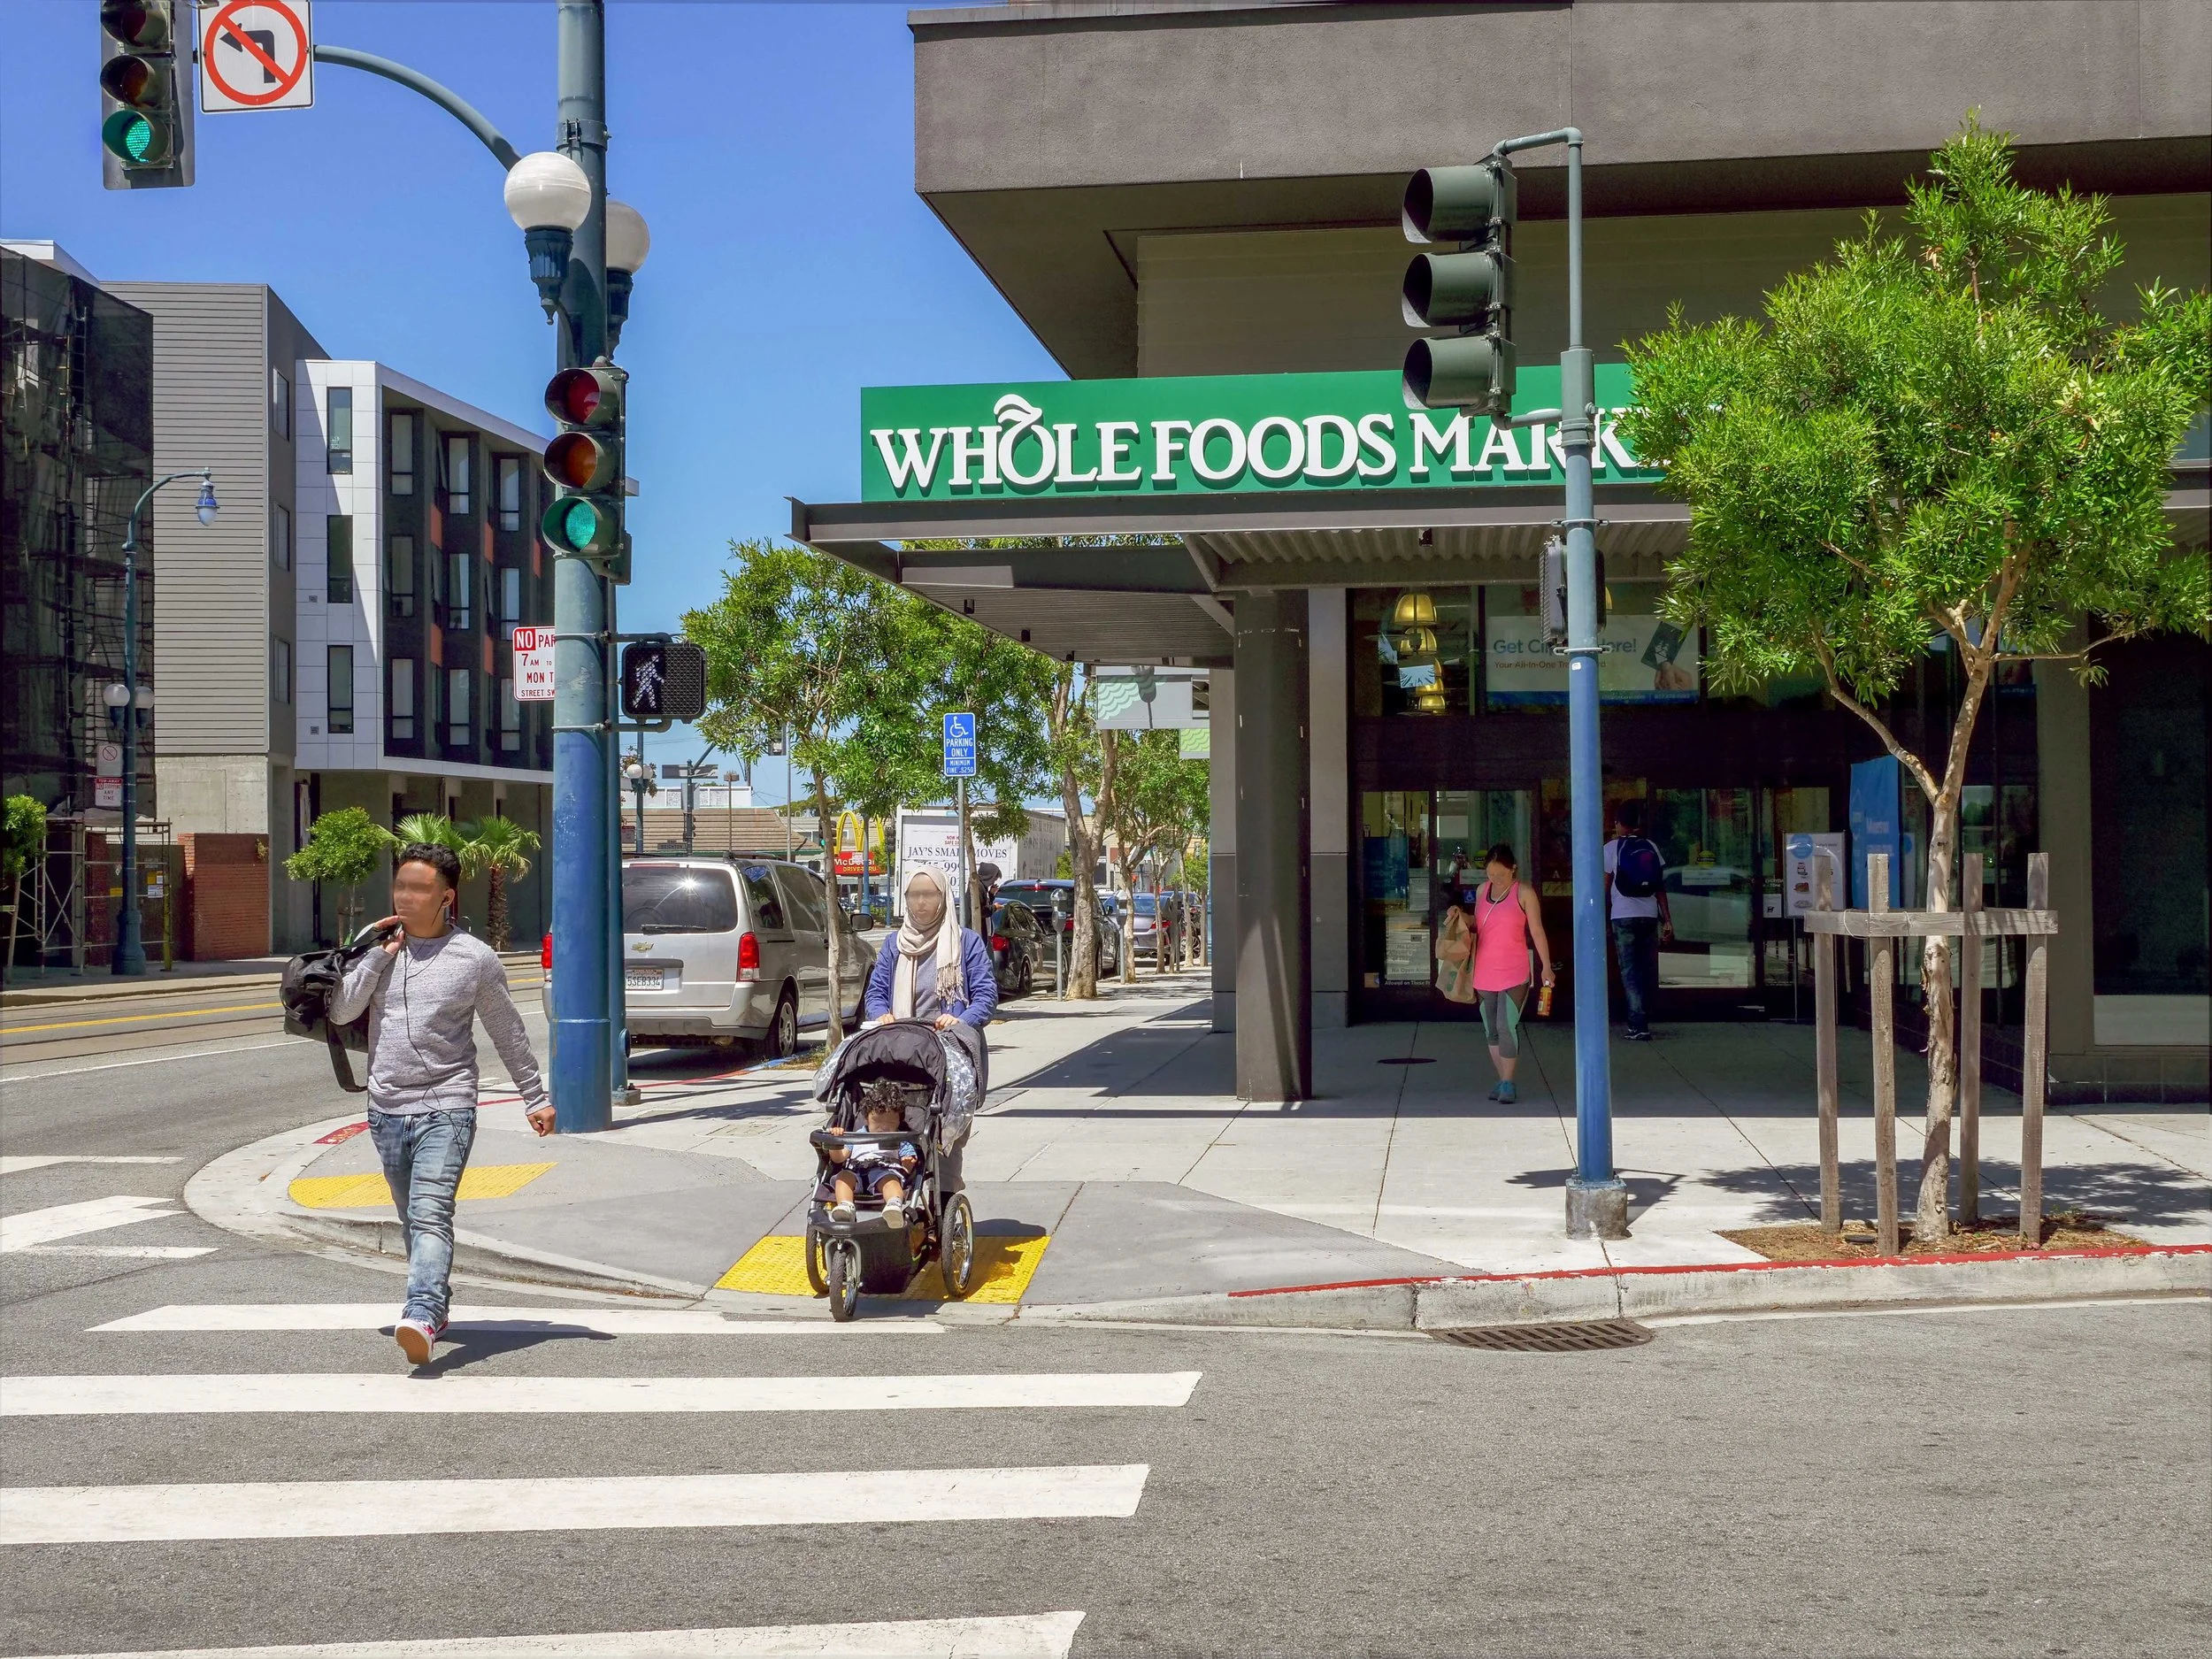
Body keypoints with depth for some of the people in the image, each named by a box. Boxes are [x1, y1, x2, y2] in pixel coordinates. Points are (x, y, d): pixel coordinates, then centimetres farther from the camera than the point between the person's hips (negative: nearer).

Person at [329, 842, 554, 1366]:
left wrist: (536, 1097, 9)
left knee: (430, 1215, -21)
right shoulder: (381, 948, 8)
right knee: (413, 1221, 16)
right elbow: (340, 1011, -1)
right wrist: (379, 955, -7)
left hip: (446, 1110, -5)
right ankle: (437, 1306, 32)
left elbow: (508, 1033, 7)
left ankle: (421, 1317, -34)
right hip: (387, 1111, 5)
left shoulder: (475, 958, -1)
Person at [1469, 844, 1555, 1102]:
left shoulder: (1524, 893, -5)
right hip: (1484, 973, 5)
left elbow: (1537, 931, -4)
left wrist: (1546, 966, -6)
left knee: (1507, 1027, -11)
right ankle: (1502, 1080, 18)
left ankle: (1507, 1083, -5)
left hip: (1514, 973, -5)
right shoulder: (1482, 890, 9)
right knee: (1491, 1030, 9)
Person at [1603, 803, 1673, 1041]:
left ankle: (1639, 1026, -13)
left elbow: (1606, 887, -1)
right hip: (1650, 916, 4)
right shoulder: (1650, 847, 8)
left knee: (1630, 971, -4)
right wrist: (1667, 919, 8)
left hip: (1624, 917, -4)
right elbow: (1660, 887, 6)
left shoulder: (1612, 848, -2)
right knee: (1648, 970, 11)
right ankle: (1642, 1021, 17)